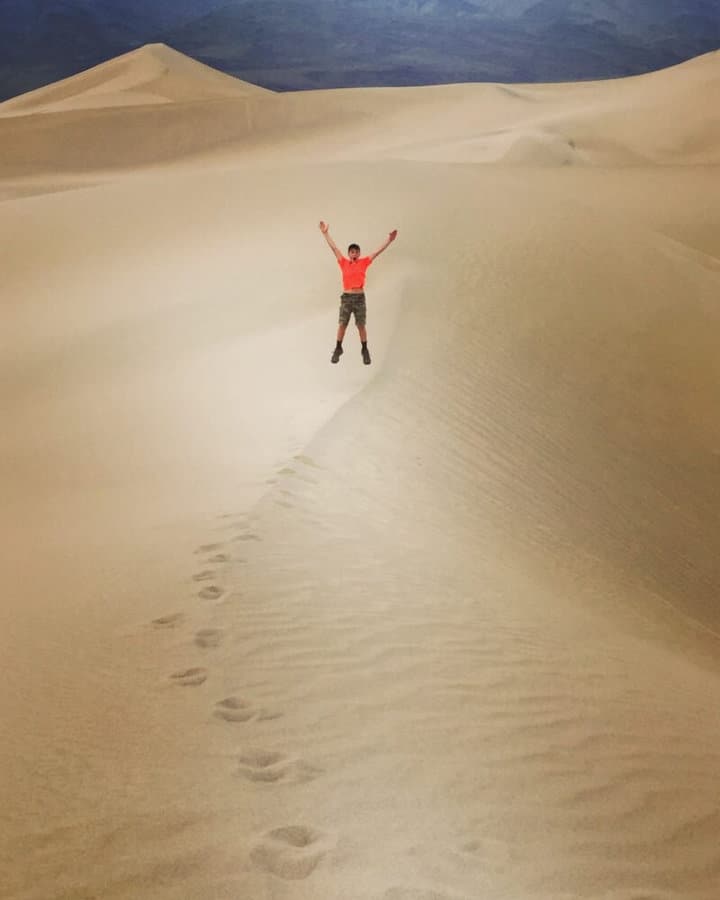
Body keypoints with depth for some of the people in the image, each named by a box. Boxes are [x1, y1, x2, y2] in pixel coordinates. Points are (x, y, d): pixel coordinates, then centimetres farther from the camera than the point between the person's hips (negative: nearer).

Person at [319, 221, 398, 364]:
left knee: (361, 325, 3)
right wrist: (326, 233, 1)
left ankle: (364, 350, 14)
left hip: (359, 297, 0)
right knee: (342, 324, 2)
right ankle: (338, 349, 14)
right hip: (346, 297, 0)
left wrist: (389, 240, -1)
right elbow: (334, 248, 4)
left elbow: (378, 252, 3)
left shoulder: (364, 262, 4)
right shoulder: (343, 263, 4)